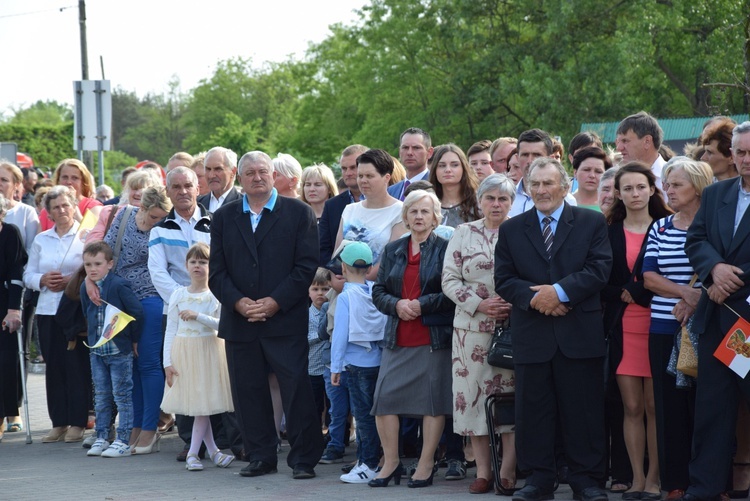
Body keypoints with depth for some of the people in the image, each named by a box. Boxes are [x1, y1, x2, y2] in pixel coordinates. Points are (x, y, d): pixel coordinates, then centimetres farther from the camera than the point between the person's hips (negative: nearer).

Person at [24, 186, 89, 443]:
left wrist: (71, 281, -17)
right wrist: (43, 280, -7)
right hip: (48, 310, 4)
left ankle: (77, 423, 1)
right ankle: (59, 423, 9)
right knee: (53, 366, 4)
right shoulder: (41, 240, 14)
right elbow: (28, 274, 13)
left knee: (77, 365, -4)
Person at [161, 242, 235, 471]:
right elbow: (170, 330, 4)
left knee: (203, 403, -5)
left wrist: (198, 316, -23)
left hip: (208, 351, -2)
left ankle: (193, 453, 0)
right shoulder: (178, 295, 4)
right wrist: (167, 361, -2)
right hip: (183, 352, 2)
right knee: (194, 404, 2)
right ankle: (212, 450, 13)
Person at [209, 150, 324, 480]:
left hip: (286, 320, -3)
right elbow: (217, 271, 8)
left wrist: (276, 302, -12)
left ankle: (304, 459, 1)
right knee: (248, 393, 6)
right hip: (239, 322, 3)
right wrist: (238, 302, -10)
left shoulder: (299, 213, 4)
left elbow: (308, 265, -4)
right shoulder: (224, 218, 13)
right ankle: (260, 457, 15)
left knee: (297, 389, -6)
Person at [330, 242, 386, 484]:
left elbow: (340, 334, -12)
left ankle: (370, 466, -1)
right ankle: (364, 460, 20)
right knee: (369, 413, 13)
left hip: (357, 362, -5)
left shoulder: (346, 297, -10)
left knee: (364, 414, -2)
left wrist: (335, 367, -6)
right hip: (380, 361, 5)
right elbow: (386, 326, 7)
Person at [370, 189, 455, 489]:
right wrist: (397, 305, -9)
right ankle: (391, 462, 9)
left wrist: (421, 304, -15)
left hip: (434, 337, -4)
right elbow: (378, 292, 11)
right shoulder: (392, 250, 13)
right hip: (397, 338, 4)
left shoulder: (445, 249, 0)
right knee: (383, 397, -3)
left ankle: (426, 465, 7)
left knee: (433, 399, -2)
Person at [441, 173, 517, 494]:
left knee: (512, 396, -4)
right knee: (473, 393, 2)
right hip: (472, 328, 2)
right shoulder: (464, 234, 7)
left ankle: (508, 471, 0)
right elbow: (450, 280, 3)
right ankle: (483, 471, 10)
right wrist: (480, 304, -9)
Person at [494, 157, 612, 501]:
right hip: (531, 334, 2)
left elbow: (599, 269, -4)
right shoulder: (511, 230, 12)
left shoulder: (592, 223, 6)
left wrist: (560, 291, -15)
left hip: (580, 334, -2)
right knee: (532, 411, 3)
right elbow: (503, 280, 5)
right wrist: (533, 297, -13)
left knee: (584, 411, 1)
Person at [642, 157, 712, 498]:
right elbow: (649, 277, 4)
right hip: (664, 329, 4)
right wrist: (686, 292, -12)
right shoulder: (660, 229, 11)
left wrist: (698, 300, -16)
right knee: (670, 405, 4)